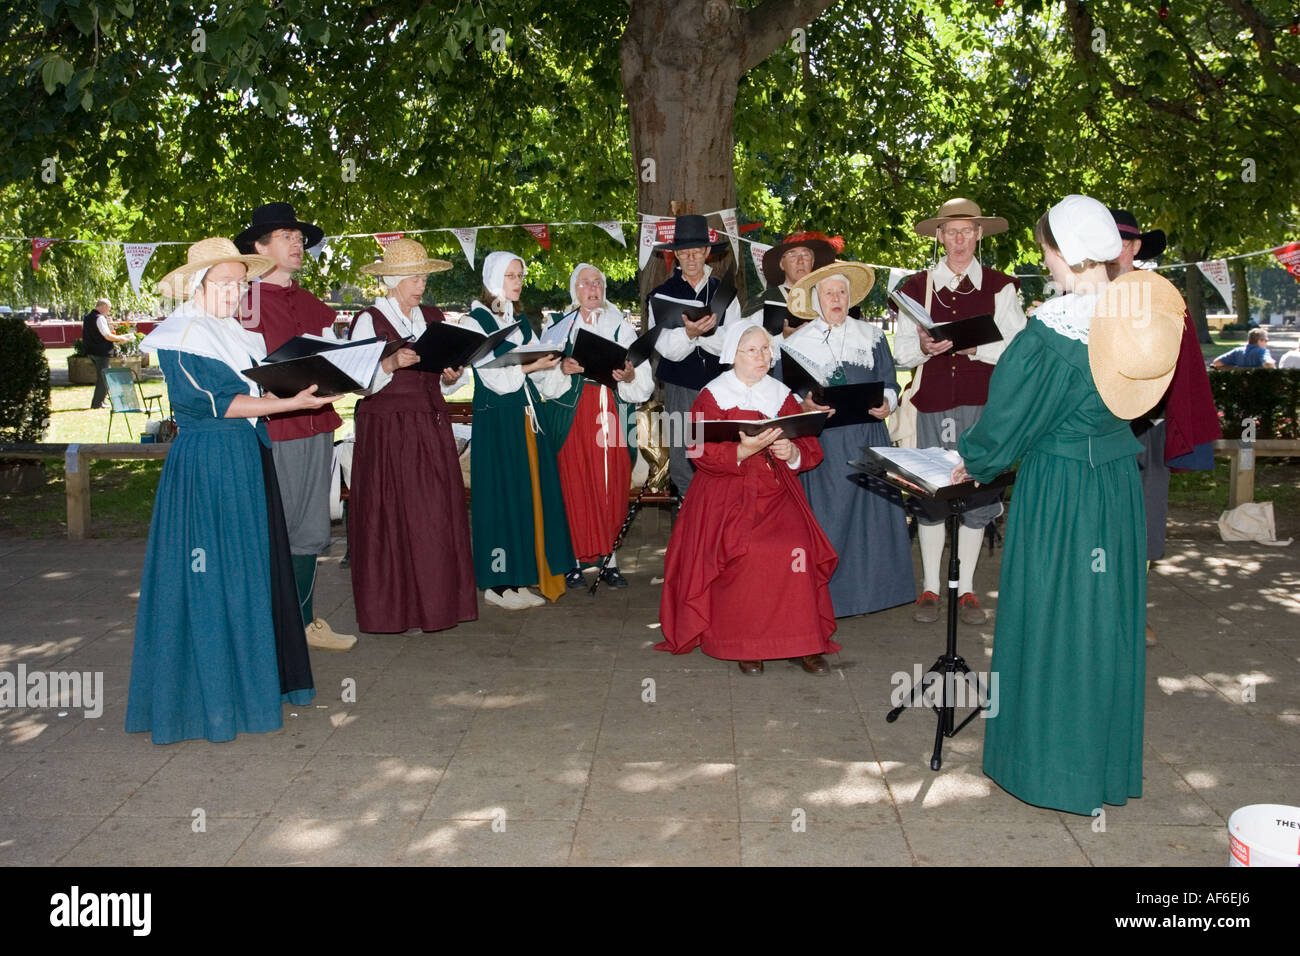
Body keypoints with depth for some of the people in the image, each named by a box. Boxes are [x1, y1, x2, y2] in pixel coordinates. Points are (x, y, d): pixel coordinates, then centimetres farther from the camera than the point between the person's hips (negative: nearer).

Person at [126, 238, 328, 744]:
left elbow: (262, 387, 14)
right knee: (212, 575, -4)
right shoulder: (181, 338, -8)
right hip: (206, 463, -8)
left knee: (254, 567, 9)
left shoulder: (238, 335, 18)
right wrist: (293, 402, -20)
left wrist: (303, 383, -3)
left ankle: (251, 678, 18)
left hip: (248, 459, 8)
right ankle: (212, 696, 4)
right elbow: (221, 402, -16)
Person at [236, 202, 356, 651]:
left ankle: (303, 619, 23)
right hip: (271, 428, -7)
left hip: (315, 426, 7)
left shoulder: (313, 305, 17)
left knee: (311, 530, 12)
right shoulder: (245, 302, -5)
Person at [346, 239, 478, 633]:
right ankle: (392, 608, 5)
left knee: (439, 515, 2)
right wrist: (390, 364, -25)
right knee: (390, 516, -3)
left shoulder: (434, 318, 14)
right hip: (386, 431, -5)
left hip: (432, 428, 5)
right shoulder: (368, 320, -2)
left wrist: (452, 376, -6)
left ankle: (437, 601, 11)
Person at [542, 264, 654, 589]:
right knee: (574, 485, -5)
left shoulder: (621, 327, 13)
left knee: (612, 486, 2)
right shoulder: (558, 326, 11)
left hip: (612, 416, 1)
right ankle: (574, 560, 4)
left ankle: (609, 560, 10)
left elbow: (643, 380, 5)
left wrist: (630, 377, -16)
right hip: (573, 414, -1)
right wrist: (561, 368, -14)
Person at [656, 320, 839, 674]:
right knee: (744, 552, -28)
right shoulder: (713, 396, 4)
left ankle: (801, 642, -13)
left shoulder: (782, 395, 15)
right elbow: (702, 452, -8)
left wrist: (792, 452, -11)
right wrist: (743, 451, -23)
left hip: (777, 492, 3)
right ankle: (744, 644, -13)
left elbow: (811, 449, 12)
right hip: (727, 494, -3)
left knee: (797, 548, -24)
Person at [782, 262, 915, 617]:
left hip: (867, 439, 2)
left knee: (871, 506, 1)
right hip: (822, 443, -2)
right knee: (827, 514, -3)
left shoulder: (872, 336, 12)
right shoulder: (796, 343, 6)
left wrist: (886, 404, -11)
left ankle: (870, 585, 12)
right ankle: (826, 594, 4)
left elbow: (889, 385, 10)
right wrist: (804, 405, -17)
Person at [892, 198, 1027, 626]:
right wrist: (924, 346, -14)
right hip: (931, 401, 1)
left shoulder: (999, 286, 6)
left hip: (982, 402, 0)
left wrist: (974, 347, -14)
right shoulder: (917, 286, 9)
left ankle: (966, 589, 13)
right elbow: (901, 351, 8)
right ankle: (930, 588, 13)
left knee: (976, 493, 1)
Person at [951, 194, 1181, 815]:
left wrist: (974, 463, 4)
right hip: (1119, 480, 7)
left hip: (1059, 487, -7)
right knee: (1105, 611, 17)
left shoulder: (1053, 328, -20)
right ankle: (1107, 756, 32)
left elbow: (1012, 413, -12)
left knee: (1051, 615, 6)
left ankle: (1053, 764, 19)